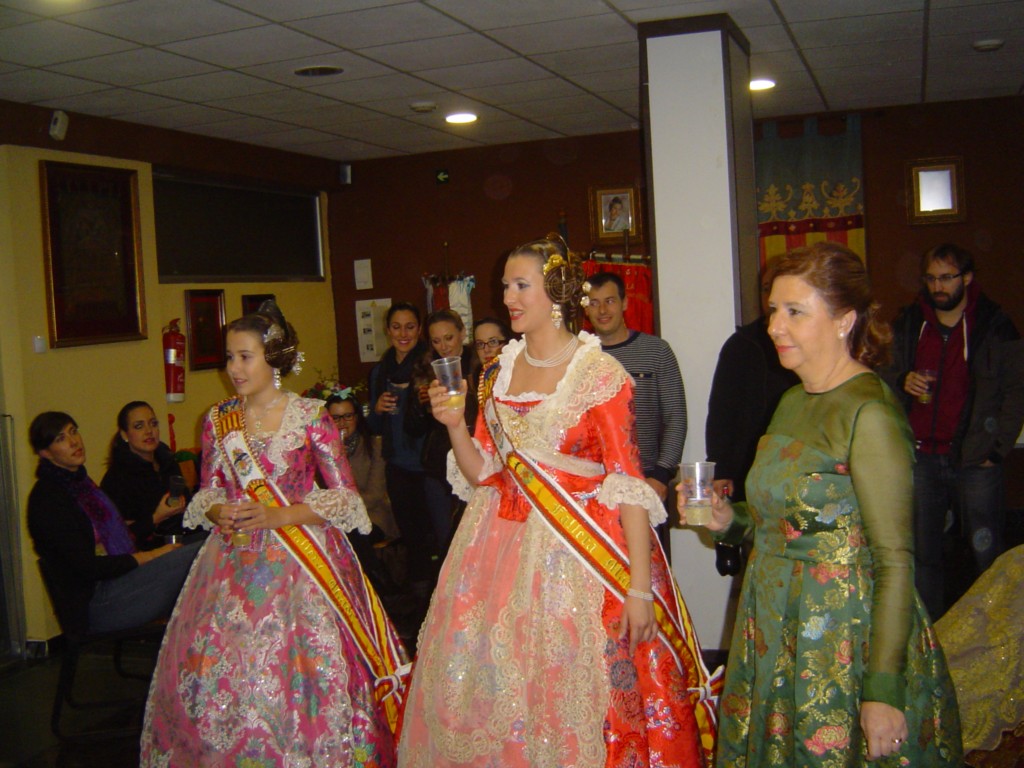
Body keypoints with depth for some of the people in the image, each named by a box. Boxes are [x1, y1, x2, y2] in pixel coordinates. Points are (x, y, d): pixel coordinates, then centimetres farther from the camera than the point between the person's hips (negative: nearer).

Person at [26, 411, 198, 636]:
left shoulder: (79, 481, 18)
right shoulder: (47, 499, -10)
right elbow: (86, 567, -16)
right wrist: (148, 556, -12)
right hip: (96, 601, -9)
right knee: (198, 557, -23)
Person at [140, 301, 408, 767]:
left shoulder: (310, 417, -5)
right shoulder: (218, 420, 7)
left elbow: (345, 496, -6)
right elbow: (207, 492, 14)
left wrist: (277, 516, -15)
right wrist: (217, 512, -9)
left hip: (301, 563, -4)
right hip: (234, 565, 4)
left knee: (298, 670, -6)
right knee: (222, 671, 2)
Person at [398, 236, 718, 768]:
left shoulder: (600, 374, -10)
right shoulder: (499, 372, 7)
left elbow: (629, 484, -14)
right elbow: (482, 473, 10)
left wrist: (639, 587, -17)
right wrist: (453, 424, -9)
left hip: (576, 549, -5)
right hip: (502, 545, 6)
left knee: (567, 691, 2)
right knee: (487, 679, 12)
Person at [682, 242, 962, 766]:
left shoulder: (869, 413, -18)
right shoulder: (794, 400, 8)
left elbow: (894, 563, -19)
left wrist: (883, 690, -21)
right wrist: (730, 519, 1)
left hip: (844, 640, -8)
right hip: (776, 632, 8)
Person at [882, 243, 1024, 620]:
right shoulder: (908, 323, 9)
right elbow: (888, 376, 18)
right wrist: (903, 381, -6)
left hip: (976, 460, -3)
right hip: (922, 457, 3)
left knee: (987, 554, 0)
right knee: (923, 553, 9)